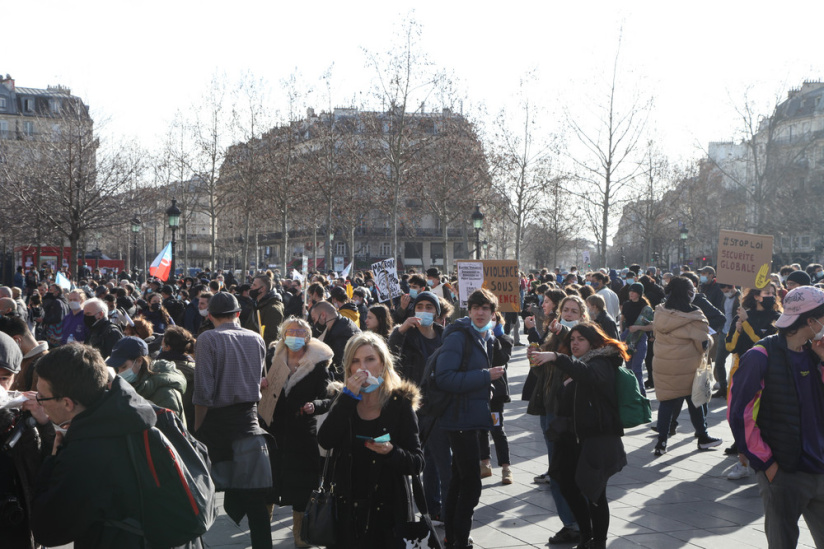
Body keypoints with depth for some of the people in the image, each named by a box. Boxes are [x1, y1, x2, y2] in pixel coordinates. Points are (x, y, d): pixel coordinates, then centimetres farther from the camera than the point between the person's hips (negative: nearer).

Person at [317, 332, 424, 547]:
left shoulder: (400, 402, -4)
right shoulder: (344, 399, 6)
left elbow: (417, 462, -6)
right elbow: (325, 441, -13)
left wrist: (392, 452, -25)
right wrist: (349, 396, -16)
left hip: (386, 510, -2)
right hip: (347, 507, 3)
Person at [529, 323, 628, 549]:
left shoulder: (602, 363, -10)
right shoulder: (570, 366, 17)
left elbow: (588, 373, -34)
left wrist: (556, 358, -46)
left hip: (597, 439, -8)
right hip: (572, 437, 8)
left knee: (594, 493, -3)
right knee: (568, 486, 9)